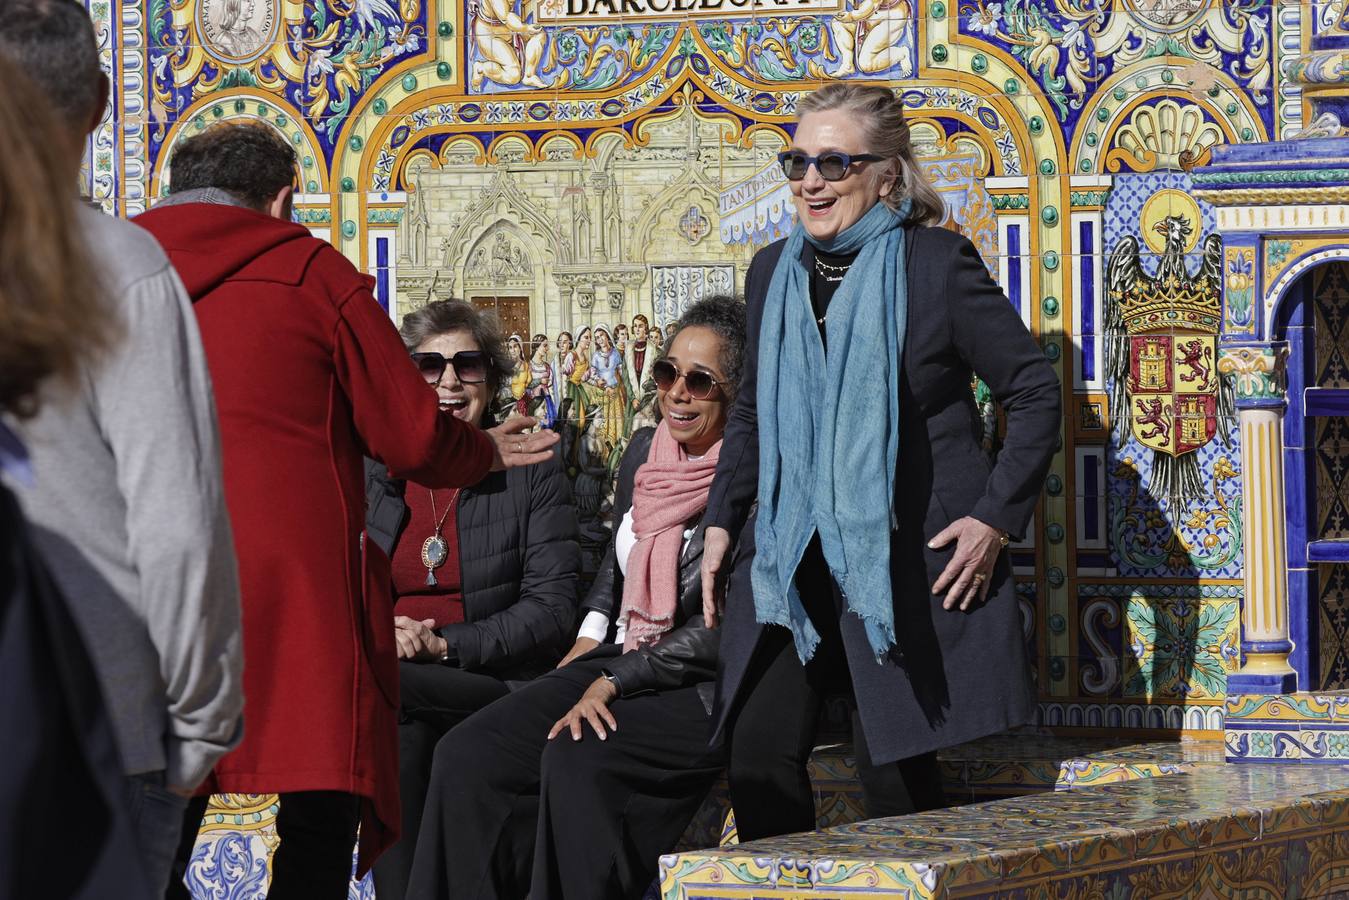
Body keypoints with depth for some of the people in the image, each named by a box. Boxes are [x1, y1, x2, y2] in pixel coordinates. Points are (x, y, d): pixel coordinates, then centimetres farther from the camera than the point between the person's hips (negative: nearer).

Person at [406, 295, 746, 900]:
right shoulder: (644, 451, 12)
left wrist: (615, 682, -15)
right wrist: (591, 637, 11)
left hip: (710, 692, -7)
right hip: (617, 667, 8)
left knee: (575, 757, -32)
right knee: (467, 755, -13)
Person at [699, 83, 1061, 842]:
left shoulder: (938, 265, -5)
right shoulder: (773, 271, 12)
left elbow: (1036, 391, -2)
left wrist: (998, 519, -8)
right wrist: (723, 520, 15)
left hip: (909, 561, -5)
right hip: (790, 563, 5)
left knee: (897, 774, -3)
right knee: (760, 757, -6)